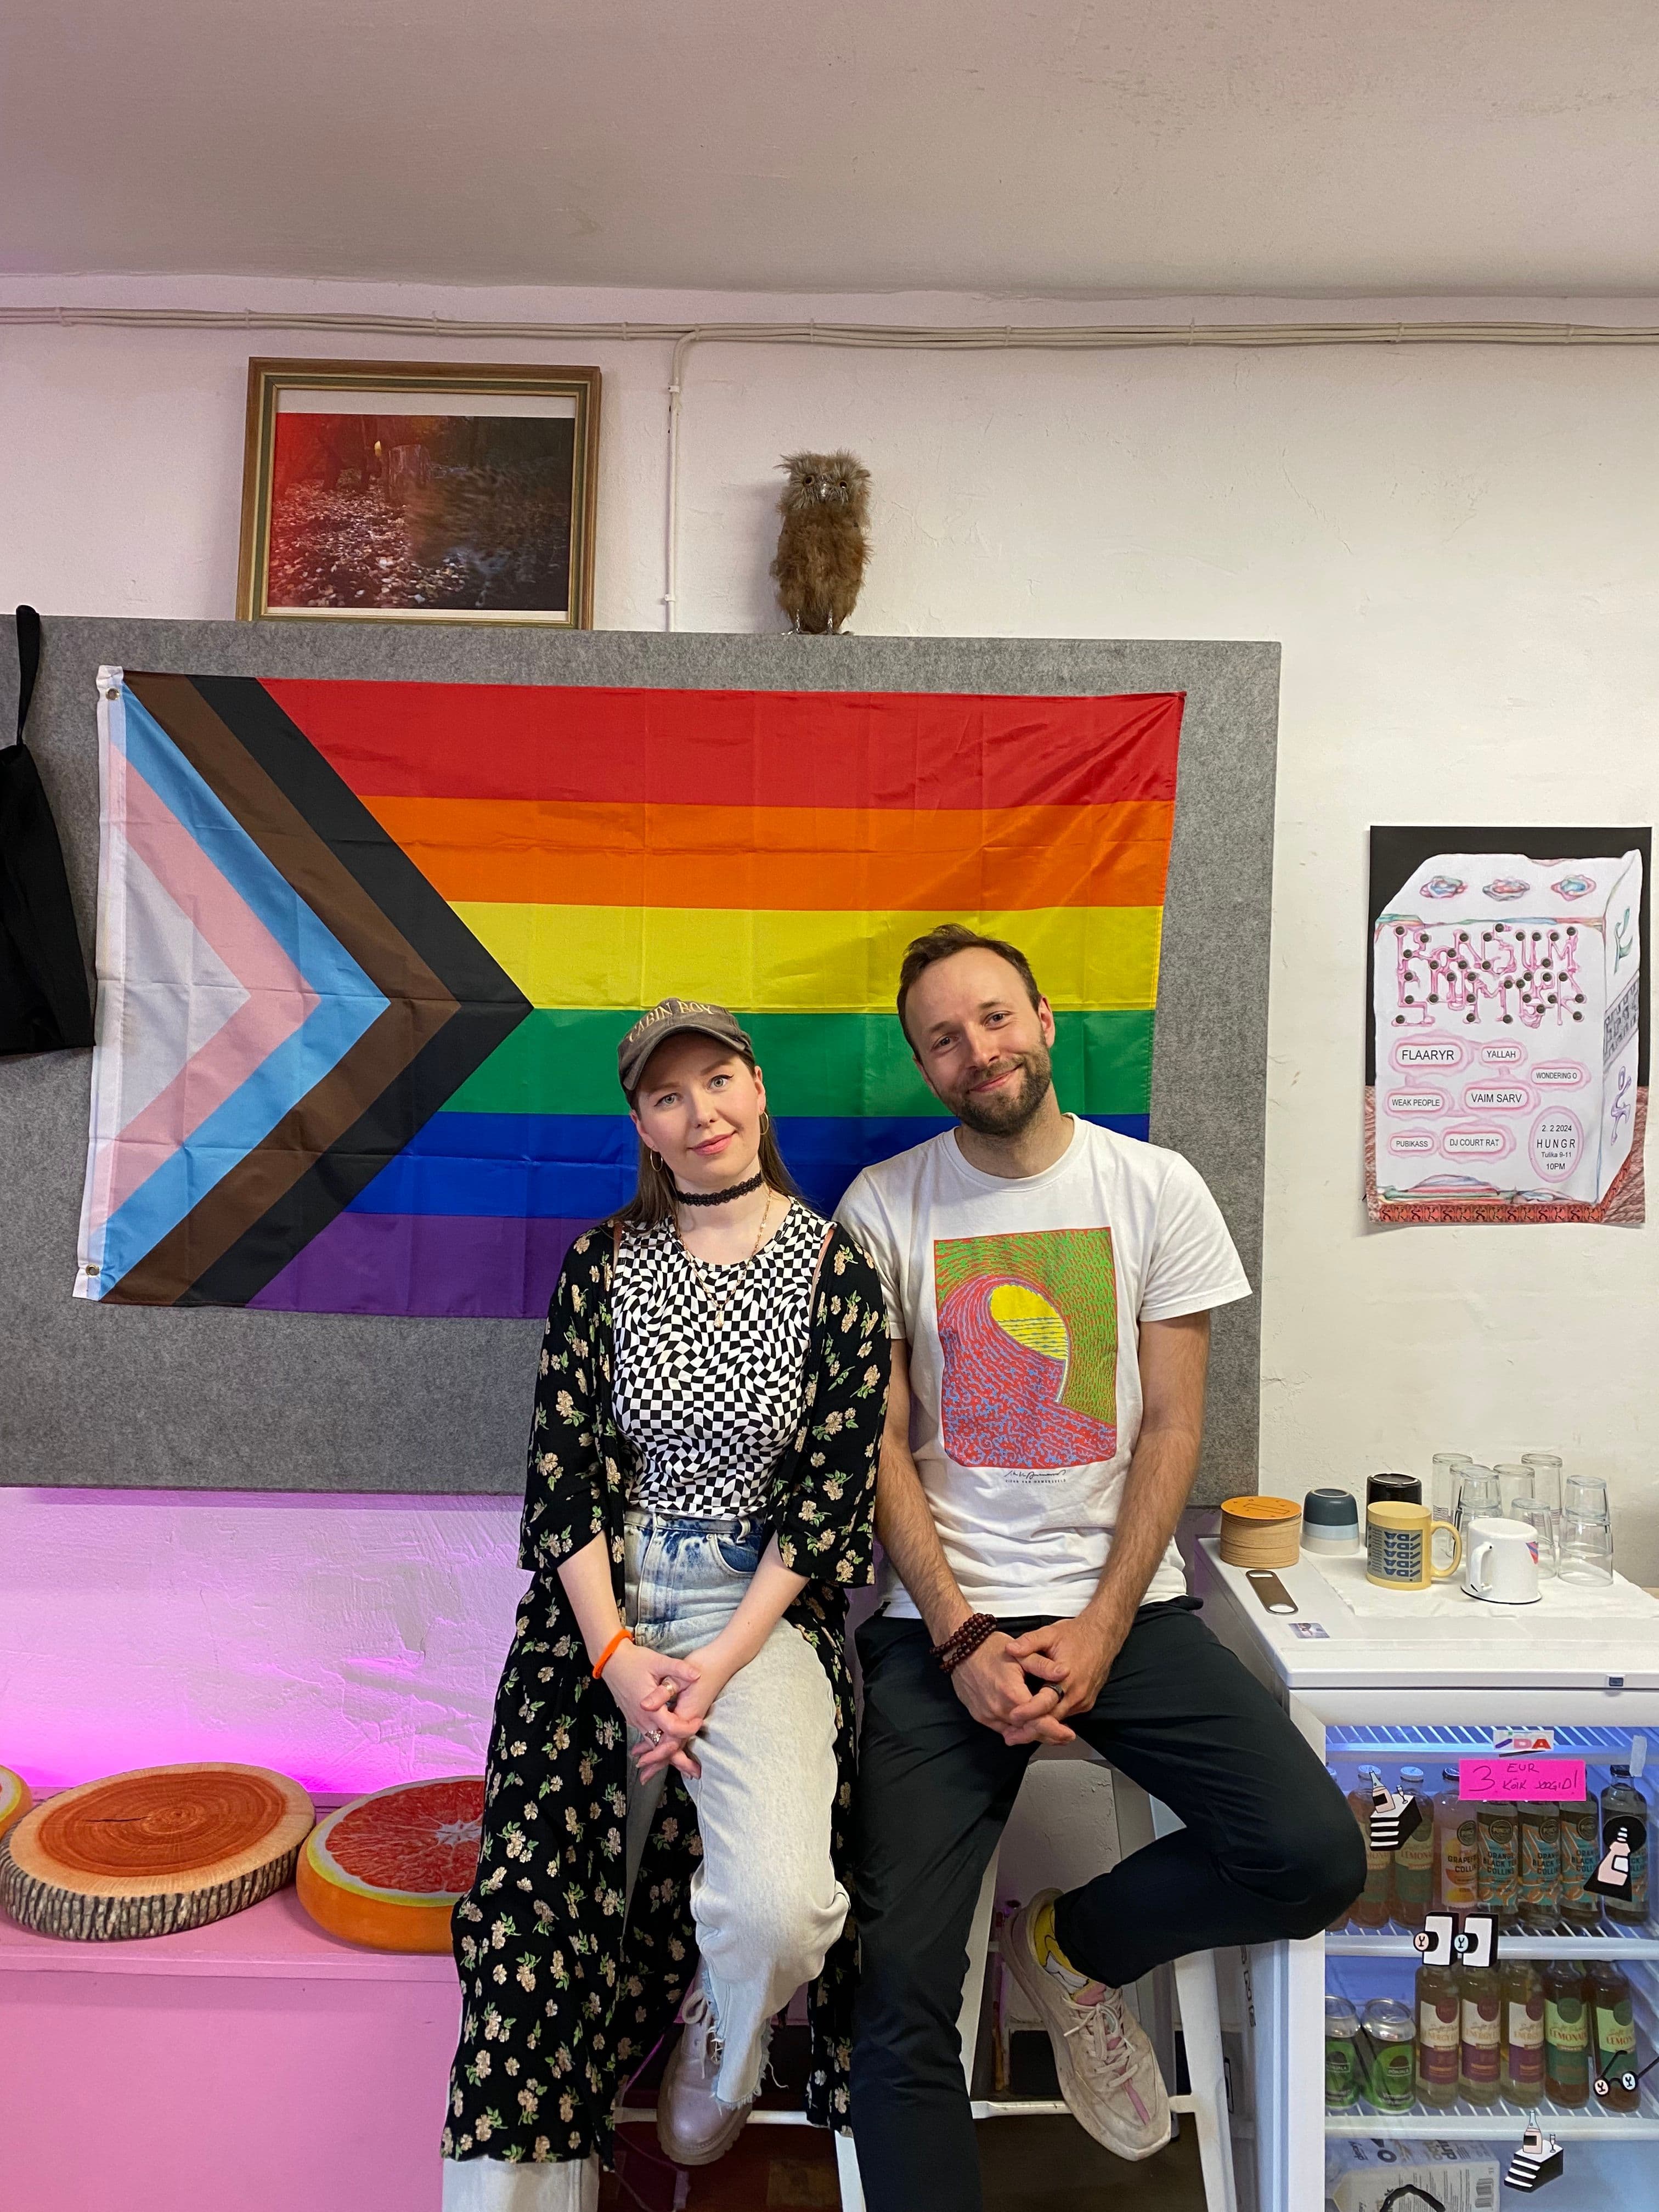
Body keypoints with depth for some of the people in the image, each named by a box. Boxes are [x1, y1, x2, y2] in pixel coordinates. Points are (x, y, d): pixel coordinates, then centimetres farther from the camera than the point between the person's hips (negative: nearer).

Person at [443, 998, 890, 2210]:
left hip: (763, 1608, -2)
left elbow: (832, 1498, -4)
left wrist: (720, 1666, -11)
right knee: (540, 1898, -9)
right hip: (606, 1606, 2)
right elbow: (562, 1475, 2)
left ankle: (719, 2063, 16)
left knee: (776, 1906, -20)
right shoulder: (602, 1265, 4)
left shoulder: (833, 1267, -2)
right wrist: (618, 1655, -9)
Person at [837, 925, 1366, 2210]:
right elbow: (881, 1446, -1)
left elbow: (1171, 1428, 0)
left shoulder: (1156, 1189, 1)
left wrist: (1099, 1631, -10)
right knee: (899, 1987, -12)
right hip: (942, 1620, -1)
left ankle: (1071, 1948, 13)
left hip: (1127, 1604, 2)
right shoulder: (883, 1209, 0)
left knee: (1315, 1856, -15)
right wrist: (963, 1639, -11)